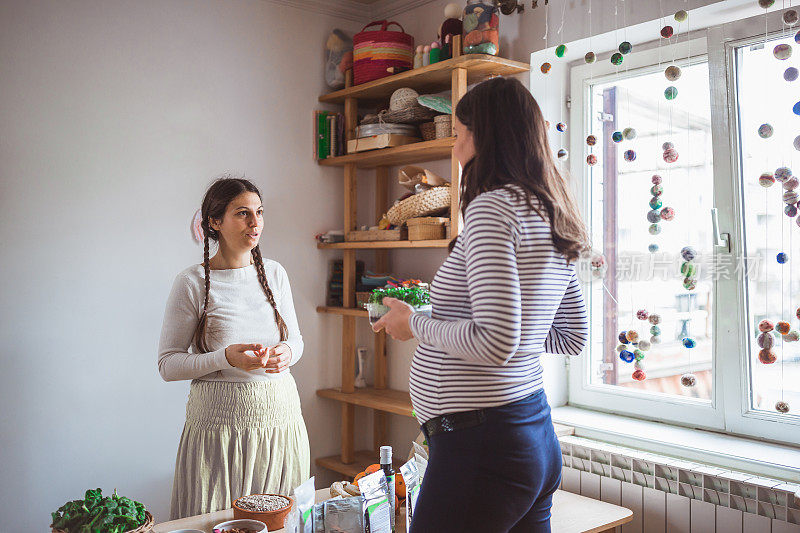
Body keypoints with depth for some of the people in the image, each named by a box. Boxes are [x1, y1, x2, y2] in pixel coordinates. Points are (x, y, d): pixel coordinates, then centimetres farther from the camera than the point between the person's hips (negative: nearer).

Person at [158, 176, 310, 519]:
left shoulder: (274, 273, 6)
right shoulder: (193, 283, -6)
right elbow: (167, 365, -5)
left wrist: (287, 352, -7)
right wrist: (226, 358, -19)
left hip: (280, 414, 4)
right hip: (219, 418, -3)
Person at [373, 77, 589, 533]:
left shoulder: (492, 206, -16)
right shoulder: (553, 219, 11)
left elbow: (496, 343, -24)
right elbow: (574, 336, 18)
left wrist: (415, 324, -8)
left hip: (481, 443, -9)